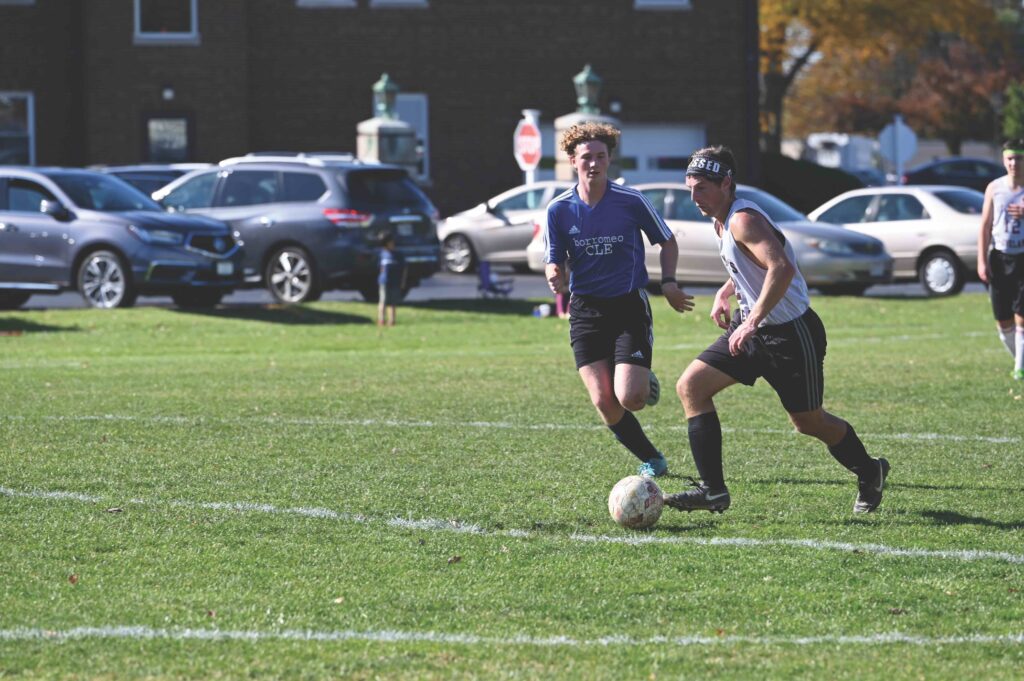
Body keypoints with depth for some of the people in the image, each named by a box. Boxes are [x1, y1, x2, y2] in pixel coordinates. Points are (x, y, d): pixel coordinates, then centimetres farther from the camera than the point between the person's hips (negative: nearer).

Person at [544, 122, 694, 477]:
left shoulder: (631, 201, -7)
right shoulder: (558, 209, -2)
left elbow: (668, 243, 8)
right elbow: (554, 262, 3)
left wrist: (669, 282, -7)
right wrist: (554, 274, -21)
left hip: (630, 306, -2)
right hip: (585, 311, 2)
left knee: (629, 399, -16)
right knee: (604, 402, -12)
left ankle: (646, 383, 23)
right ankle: (651, 460, 12)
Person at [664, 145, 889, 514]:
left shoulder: (743, 220, -23)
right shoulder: (722, 222, 7)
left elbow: (782, 268, -37)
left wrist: (752, 321, -35)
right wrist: (724, 293, 12)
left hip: (792, 332, -9)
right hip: (754, 329, 9)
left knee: (809, 422, 6)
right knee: (690, 386, -7)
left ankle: (869, 473, 34)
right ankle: (712, 490, -8)